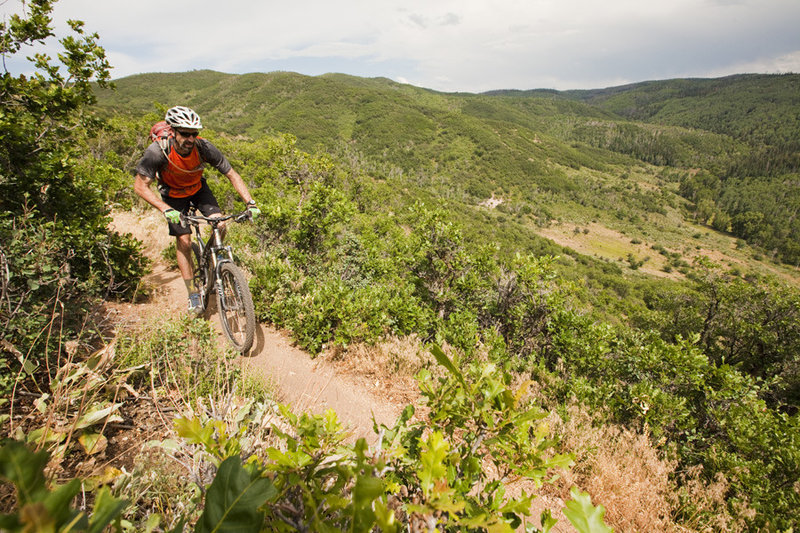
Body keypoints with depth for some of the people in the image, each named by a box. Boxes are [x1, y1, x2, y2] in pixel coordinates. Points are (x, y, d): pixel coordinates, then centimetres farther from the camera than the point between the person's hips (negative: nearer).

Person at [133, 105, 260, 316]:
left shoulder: (204, 147, -29)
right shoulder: (158, 151, -33)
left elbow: (232, 174, -22)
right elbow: (140, 185, -31)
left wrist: (250, 202, -34)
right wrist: (165, 209, -46)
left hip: (198, 189, 2)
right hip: (173, 194, -1)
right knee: (183, 240, -8)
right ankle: (193, 294, 3)